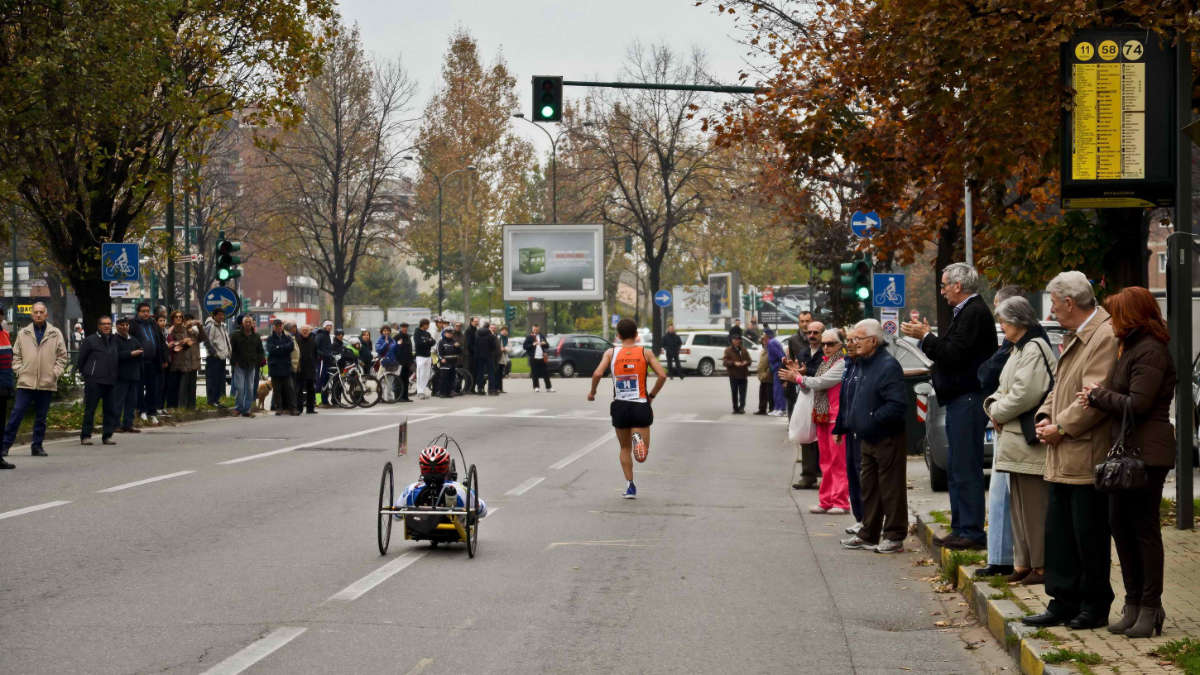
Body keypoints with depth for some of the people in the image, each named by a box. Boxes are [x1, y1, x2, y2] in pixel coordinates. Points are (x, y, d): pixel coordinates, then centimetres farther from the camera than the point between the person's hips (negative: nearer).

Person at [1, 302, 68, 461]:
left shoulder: (56, 334, 5)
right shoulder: (23, 333, 7)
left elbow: (62, 356, 8)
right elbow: (16, 355, 12)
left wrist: (55, 373, -3)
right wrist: (18, 370, -2)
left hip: (47, 383, 1)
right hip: (26, 382, -1)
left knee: (41, 417, 8)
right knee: (16, 414, -4)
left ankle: (37, 446, 17)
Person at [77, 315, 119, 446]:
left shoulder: (113, 341, 14)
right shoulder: (90, 340, -3)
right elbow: (81, 357, 0)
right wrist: (83, 372, 3)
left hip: (110, 380, 6)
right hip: (94, 380, -6)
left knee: (110, 409, 5)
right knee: (90, 409, -4)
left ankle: (107, 436, 12)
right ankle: (85, 436, 0)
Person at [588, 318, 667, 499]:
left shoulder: (611, 352, 1)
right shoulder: (645, 352, 1)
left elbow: (597, 373, -12)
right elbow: (662, 375, -8)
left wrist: (592, 392, 6)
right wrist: (652, 395, 7)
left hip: (620, 406, 1)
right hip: (640, 406, -1)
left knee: (625, 449, 19)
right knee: (642, 453, 1)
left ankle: (629, 485, 14)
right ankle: (638, 438, -32)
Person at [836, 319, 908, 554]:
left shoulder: (888, 366, -17)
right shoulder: (862, 365, 13)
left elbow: (897, 405, -25)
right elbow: (853, 401, 22)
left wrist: (873, 420, -24)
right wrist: (843, 424, 12)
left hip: (888, 440, -10)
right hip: (867, 440, 10)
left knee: (891, 489, -2)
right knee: (869, 489, 16)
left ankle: (894, 537, 4)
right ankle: (868, 534, 24)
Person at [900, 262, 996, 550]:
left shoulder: (974, 313, -14)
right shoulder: (968, 312, 18)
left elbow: (954, 354, -21)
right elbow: (951, 352, 18)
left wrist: (926, 337, -11)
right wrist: (926, 336, 10)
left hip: (968, 400, -11)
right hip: (960, 400, 11)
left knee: (966, 470, -9)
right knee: (956, 470, 14)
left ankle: (972, 532, -7)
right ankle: (961, 528, 19)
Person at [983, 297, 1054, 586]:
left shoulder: (1034, 349, -14)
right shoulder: (1018, 349, 19)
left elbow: (1025, 394, -21)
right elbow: (1005, 389, 24)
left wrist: (998, 412, -8)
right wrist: (993, 405, 3)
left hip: (1030, 442, -11)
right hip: (1014, 439, 11)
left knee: (1033, 505, -8)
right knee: (1019, 505, 14)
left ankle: (1041, 566, -4)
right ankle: (1023, 564, 20)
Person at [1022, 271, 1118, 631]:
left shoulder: (1105, 337, -15)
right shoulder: (1074, 337, 17)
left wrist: (1061, 426, -15)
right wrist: (1045, 415, 6)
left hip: (1086, 457, -10)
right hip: (1062, 459, 10)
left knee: (1089, 534, -1)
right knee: (1058, 531, 10)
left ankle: (1095, 607, 10)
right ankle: (1063, 603, 17)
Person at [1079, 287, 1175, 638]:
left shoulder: (1150, 352, -14)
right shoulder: (1132, 348, 17)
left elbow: (1138, 404, -20)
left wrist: (1098, 395, -10)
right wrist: (1098, 394, -2)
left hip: (1147, 452, -10)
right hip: (1127, 450, 10)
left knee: (1144, 528, -4)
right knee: (1119, 523, 11)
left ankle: (1150, 607, 3)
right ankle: (1134, 603, 18)